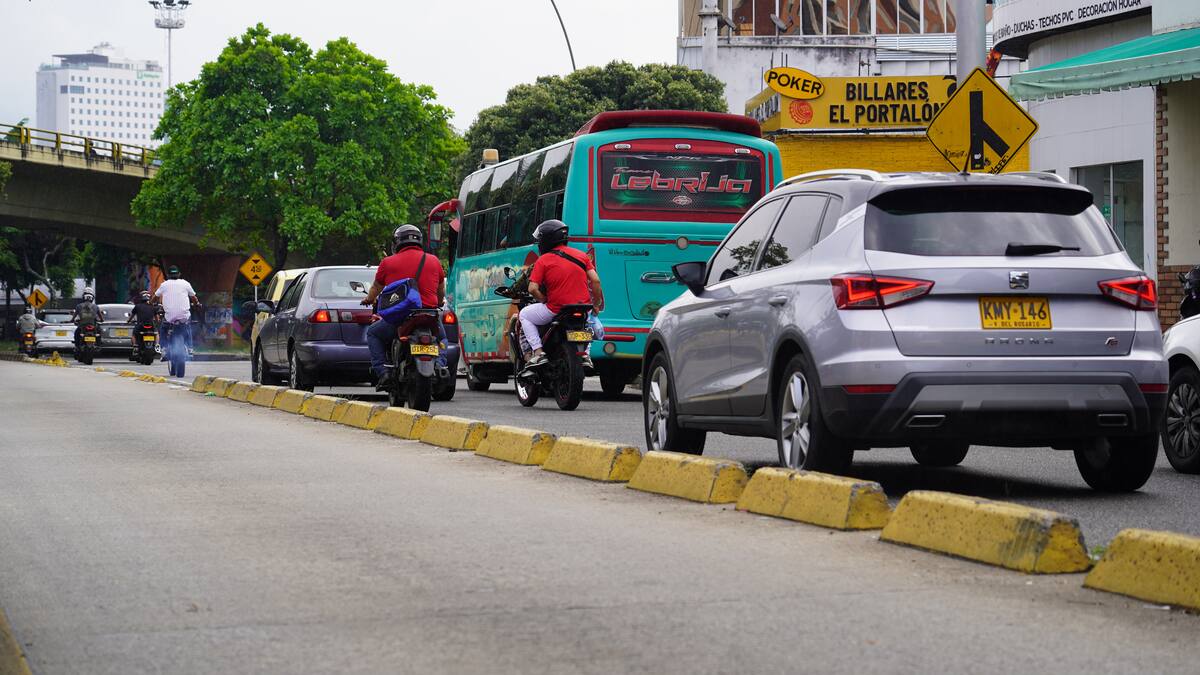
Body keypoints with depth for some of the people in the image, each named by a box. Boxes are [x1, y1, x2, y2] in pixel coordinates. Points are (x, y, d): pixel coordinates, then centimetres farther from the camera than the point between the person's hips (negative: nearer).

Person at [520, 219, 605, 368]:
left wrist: (545, 301, 6)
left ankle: (538, 352, 5)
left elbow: (533, 289, -11)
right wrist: (597, 305, 13)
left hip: (556, 310, -4)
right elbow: (595, 281, 2)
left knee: (525, 314, 21)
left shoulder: (543, 261, -3)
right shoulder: (581, 255, 8)